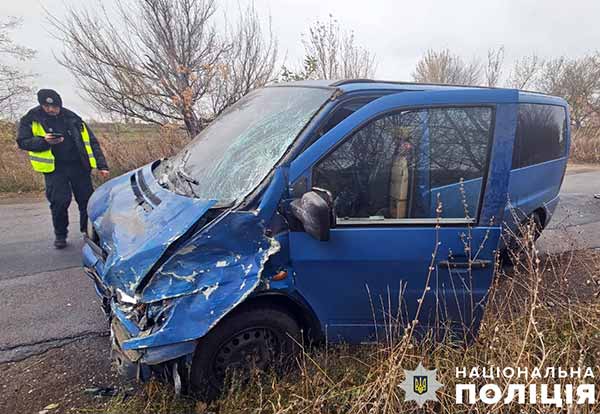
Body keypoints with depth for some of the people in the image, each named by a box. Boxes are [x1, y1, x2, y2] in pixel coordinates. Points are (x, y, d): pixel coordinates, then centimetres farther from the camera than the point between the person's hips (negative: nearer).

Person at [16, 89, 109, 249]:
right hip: (54, 168, -2)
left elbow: (91, 142, 6)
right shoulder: (31, 120, 1)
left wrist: (101, 165, 0)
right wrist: (44, 141, -21)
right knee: (59, 202, -8)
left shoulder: (72, 118, 5)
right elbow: (22, 142, -1)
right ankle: (60, 235, 13)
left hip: (79, 165, 2)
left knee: (87, 199, 2)